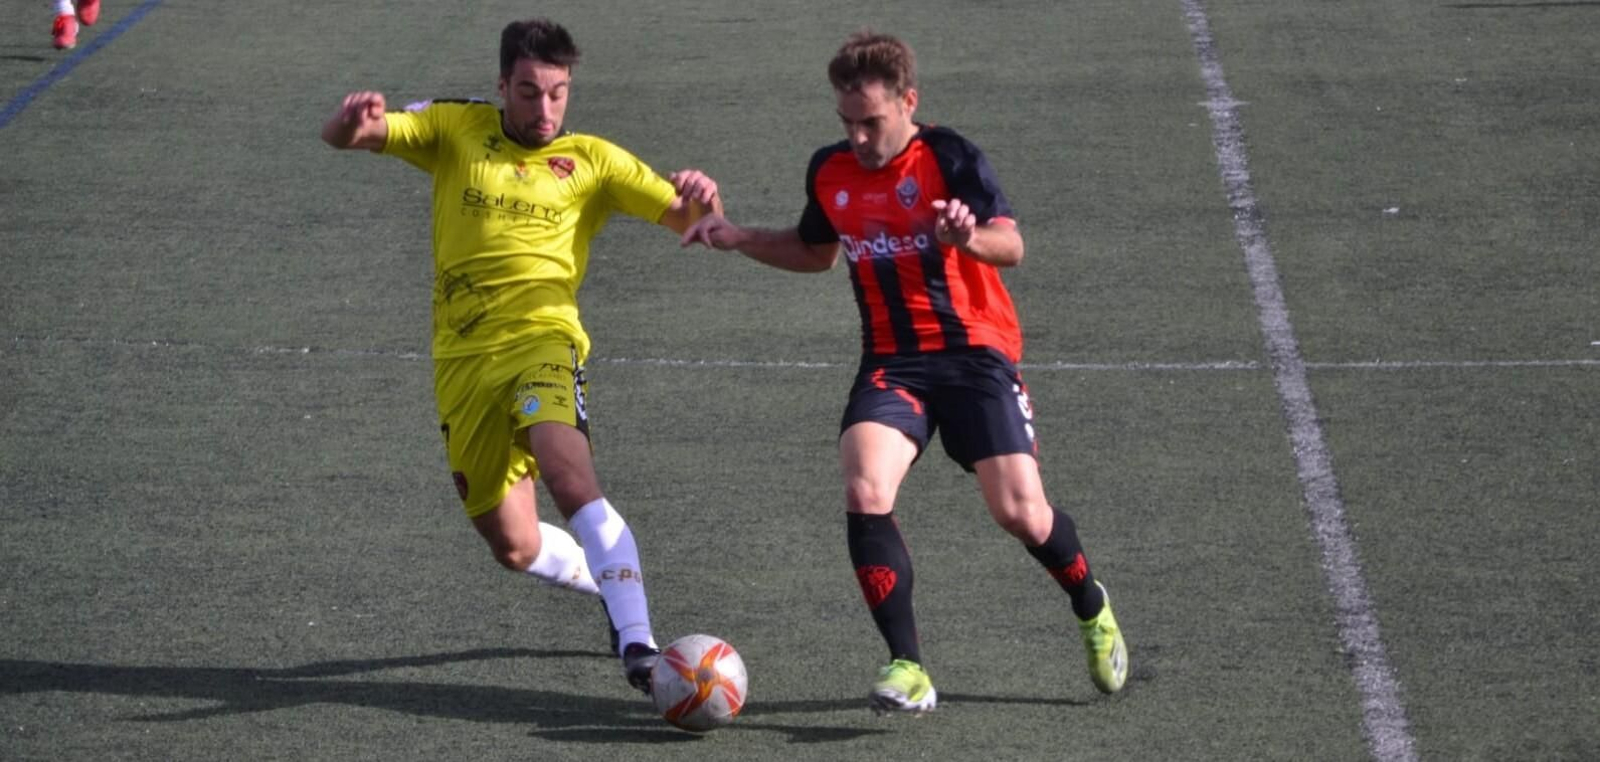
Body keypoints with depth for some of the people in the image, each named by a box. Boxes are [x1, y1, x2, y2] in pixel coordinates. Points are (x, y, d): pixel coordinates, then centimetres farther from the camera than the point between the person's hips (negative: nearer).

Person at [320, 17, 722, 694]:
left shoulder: (591, 160, 5)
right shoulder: (456, 129, 7)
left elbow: (680, 216, -1)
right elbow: (342, 137, 1)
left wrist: (697, 199, -26)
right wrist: (355, 119, -24)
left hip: (541, 339, -3)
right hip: (463, 360, 3)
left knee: (569, 474, -33)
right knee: (515, 548, 8)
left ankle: (637, 647, -38)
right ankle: (611, 584, 39)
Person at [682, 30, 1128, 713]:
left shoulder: (949, 158, -8)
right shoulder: (829, 172, 7)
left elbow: (1011, 247, -20)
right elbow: (816, 252, 27)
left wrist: (969, 236, -42)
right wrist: (740, 239, 12)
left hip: (974, 353, -3)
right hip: (890, 362, 3)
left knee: (1020, 511, -11)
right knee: (865, 494, -23)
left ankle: (1092, 609, 24)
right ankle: (908, 669, -17)